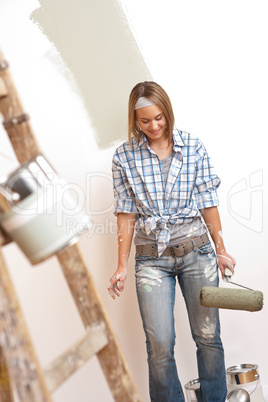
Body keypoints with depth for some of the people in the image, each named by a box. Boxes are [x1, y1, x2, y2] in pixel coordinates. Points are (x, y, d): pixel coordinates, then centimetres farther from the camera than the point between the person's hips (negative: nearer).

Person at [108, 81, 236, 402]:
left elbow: (207, 201, 5)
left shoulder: (193, 147, 0)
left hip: (196, 249, 1)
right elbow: (126, 213, 1)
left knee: (208, 336, 8)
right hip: (151, 257, 0)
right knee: (160, 345, -1)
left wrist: (220, 249, 6)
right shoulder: (124, 157, -1)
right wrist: (122, 266, 0)